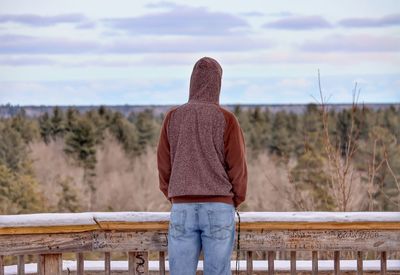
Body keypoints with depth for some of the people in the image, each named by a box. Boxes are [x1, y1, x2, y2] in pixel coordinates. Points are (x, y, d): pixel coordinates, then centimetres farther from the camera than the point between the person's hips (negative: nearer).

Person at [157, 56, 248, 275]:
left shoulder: (172, 117, 3)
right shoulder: (227, 119, -4)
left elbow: (164, 167, 5)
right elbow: (238, 167, -5)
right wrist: (235, 203, 12)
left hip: (183, 210, 2)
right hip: (218, 210, -2)